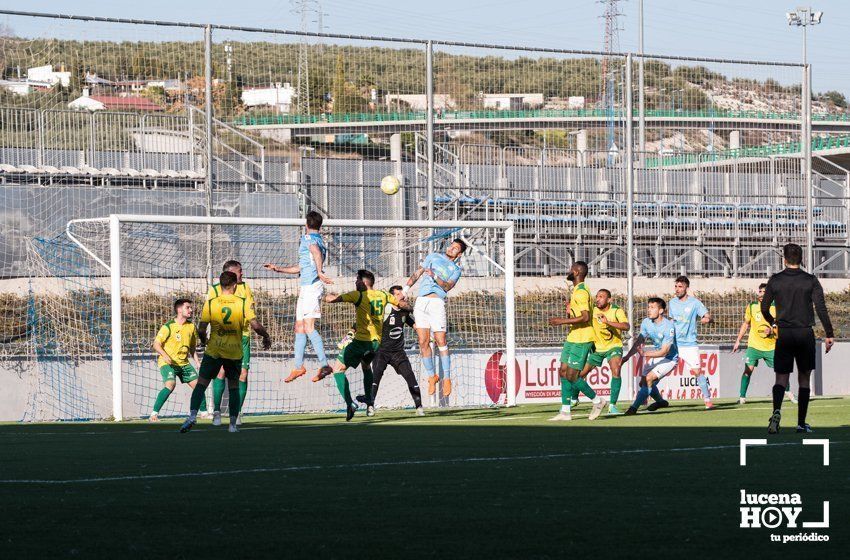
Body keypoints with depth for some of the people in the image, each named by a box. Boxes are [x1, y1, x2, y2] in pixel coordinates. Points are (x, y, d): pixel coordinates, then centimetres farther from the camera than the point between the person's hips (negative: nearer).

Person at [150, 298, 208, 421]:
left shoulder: (191, 326, 7)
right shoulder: (168, 327, -12)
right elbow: (156, 344, -10)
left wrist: (197, 363, 10)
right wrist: (165, 356, -27)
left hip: (184, 363, 6)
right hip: (167, 362, -6)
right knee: (170, 384, -27)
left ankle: (204, 412, 21)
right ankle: (154, 414, -22)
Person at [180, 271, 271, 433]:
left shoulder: (210, 304, -3)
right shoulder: (242, 303, -3)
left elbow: (201, 330, -6)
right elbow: (256, 326, -9)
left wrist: (203, 340, 15)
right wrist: (266, 337, 10)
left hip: (213, 351, -1)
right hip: (234, 352, 1)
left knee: (201, 383, 1)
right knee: (234, 387, 13)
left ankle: (193, 414, -17)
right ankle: (233, 423, 10)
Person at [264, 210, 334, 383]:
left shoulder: (308, 238, -5)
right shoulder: (320, 241, 23)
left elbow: (316, 252, -30)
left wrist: (319, 272, -43)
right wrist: (278, 269, 37)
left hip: (311, 286, -10)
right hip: (305, 287, 10)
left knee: (309, 326, -14)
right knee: (299, 327, 10)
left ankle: (324, 365, -18)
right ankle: (299, 366, 14)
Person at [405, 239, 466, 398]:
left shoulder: (456, 269, 15)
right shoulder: (433, 257, 21)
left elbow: (447, 286, -1)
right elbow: (417, 273, 21)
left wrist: (434, 276, -17)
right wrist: (405, 289, 10)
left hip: (437, 303, -2)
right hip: (421, 301, 2)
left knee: (441, 341, -10)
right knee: (423, 342, -3)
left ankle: (447, 378, -4)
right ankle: (431, 376, 8)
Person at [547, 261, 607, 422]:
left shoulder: (581, 292, -17)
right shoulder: (576, 290, 16)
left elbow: (585, 317, -25)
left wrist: (562, 321, -23)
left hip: (581, 340, -10)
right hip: (572, 338, 10)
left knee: (572, 376, -8)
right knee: (564, 372, 6)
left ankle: (597, 401, 8)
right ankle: (565, 412, 7)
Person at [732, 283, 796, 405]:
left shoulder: (775, 308, -5)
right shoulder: (752, 306, 1)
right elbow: (746, 324, 13)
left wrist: (771, 330, -20)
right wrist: (738, 341, 11)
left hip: (771, 346, 0)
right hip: (754, 345, 0)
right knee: (748, 369, -13)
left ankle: (788, 392, 26)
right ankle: (742, 397, -7)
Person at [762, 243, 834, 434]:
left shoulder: (775, 280, 0)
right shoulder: (811, 281, -3)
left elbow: (764, 308, 5)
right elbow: (821, 308, -9)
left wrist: (772, 322, 25)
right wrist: (828, 334, -6)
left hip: (784, 335, 0)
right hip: (805, 334, 0)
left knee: (781, 378, 2)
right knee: (804, 378, 10)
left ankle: (777, 411, -26)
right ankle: (801, 423, 9)